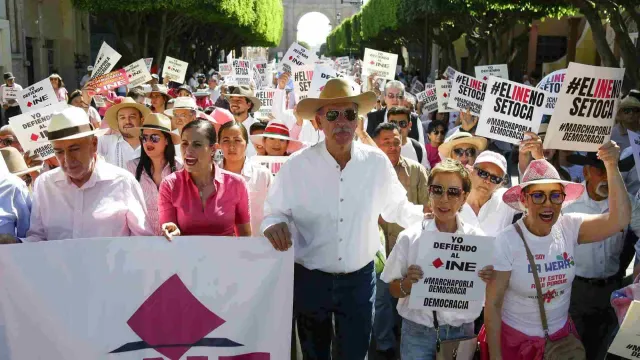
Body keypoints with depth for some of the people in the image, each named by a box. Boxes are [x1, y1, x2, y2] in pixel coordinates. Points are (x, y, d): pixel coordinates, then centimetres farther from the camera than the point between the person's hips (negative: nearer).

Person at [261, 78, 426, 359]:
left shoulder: (377, 162, -5)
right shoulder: (296, 166, -10)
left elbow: (397, 208, 9)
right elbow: (275, 213, -5)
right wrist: (275, 225, -24)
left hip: (359, 280, 1)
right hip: (310, 280, -1)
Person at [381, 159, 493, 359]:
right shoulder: (410, 238, -9)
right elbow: (393, 289, -2)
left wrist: (489, 280, -18)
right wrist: (407, 284, -23)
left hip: (461, 332, 1)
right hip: (418, 333, -1)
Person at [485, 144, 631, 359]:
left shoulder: (569, 228, -10)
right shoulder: (507, 241, -20)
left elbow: (620, 219, -23)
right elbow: (493, 304, -15)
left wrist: (612, 166, -31)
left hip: (561, 333, 4)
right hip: (515, 338, -4)